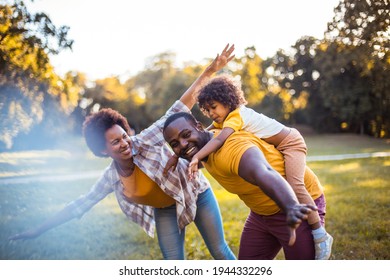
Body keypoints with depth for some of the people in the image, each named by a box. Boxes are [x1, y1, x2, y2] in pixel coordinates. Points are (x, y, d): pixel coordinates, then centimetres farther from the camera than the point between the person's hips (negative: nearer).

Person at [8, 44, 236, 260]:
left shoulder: (146, 141, -26)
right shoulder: (110, 178, -14)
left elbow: (180, 108, -28)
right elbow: (81, 204, -4)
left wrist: (210, 71, -32)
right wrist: (39, 230, -4)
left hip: (196, 195, -2)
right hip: (165, 212, 3)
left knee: (219, 251, 5)